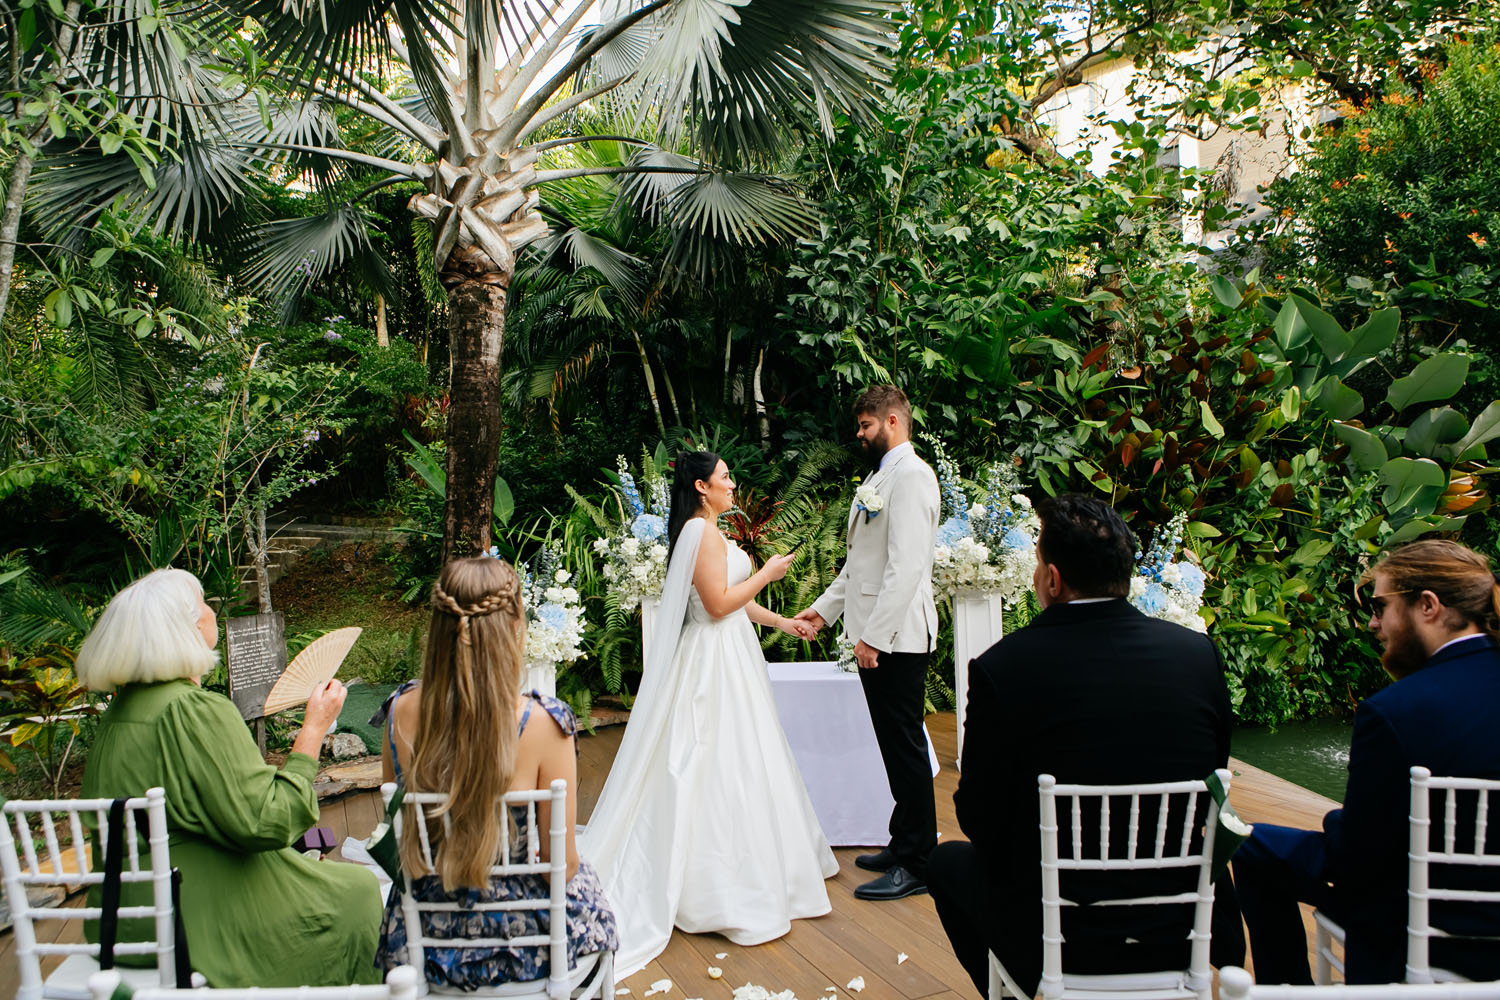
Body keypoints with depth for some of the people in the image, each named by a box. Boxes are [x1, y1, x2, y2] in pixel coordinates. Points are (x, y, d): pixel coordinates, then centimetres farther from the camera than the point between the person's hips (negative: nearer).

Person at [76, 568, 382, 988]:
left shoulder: (119, 709, 4)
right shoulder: (197, 711, -24)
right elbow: (267, 823, -24)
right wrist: (313, 731, -17)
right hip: (199, 922, -9)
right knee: (357, 891, 8)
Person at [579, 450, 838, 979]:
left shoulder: (707, 532, 15)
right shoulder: (702, 531, -18)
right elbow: (719, 603, -22)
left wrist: (781, 622, 21)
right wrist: (766, 573, -11)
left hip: (725, 659, 11)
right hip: (715, 663, -11)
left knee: (727, 767, 15)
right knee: (721, 768, -4)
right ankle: (729, 891, 5)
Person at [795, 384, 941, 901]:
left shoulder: (911, 475, -13)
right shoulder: (880, 477, 18)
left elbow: (907, 565, -22)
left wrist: (875, 635, -23)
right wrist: (826, 607, 19)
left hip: (897, 637, -9)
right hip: (876, 635, 9)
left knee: (905, 747, -1)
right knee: (895, 746, 16)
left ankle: (916, 864, 9)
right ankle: (904, 844, 27)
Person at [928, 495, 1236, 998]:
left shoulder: (1000, 669, -19)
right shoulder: (1198, 652, -7)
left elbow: (979, 819, -8)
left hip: (1059, 945, -4)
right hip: (1182, 938, 4)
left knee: (948, 862, 23)